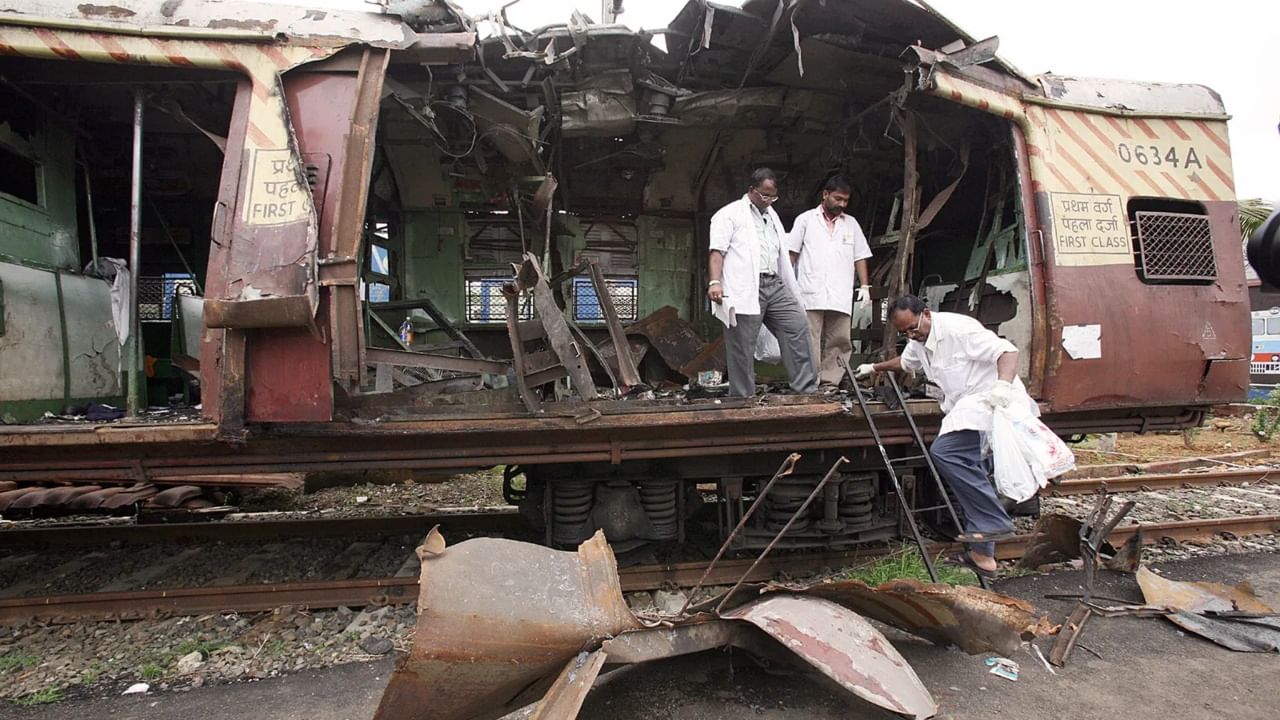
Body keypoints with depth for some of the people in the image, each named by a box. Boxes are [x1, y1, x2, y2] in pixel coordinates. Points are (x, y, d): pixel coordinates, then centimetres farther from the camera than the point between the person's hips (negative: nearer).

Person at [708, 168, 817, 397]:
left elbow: (781, 254, 26)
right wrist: (714, 281, -21)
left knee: (798, 326, -4)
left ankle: (807, 389, 0)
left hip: (775, 285, 7)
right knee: (742, 346, -4)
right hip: (744, 290, -6)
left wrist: (792, 288, 23)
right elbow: (717, 251, -7)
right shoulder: (730, 214, 3)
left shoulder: (772, 215, 25)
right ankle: (742, 399, 4)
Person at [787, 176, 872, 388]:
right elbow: (791, 253, 5)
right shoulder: (806, 220, 9)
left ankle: (829, 383, 5)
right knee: (810, 341, -6)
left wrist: (864, 285, 8)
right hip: (810, 293, -3)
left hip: (840, 296, 4)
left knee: (839, 341, -1)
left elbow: (860, 257, 17)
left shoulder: (851, 224, 18)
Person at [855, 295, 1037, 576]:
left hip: (993, 400, -10)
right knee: (969, 467, 6)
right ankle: (982, 553, 13)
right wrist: (875, 368, 41)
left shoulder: (957, 328, -16)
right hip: (967, 407, 10)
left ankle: (995, 522, -19)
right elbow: (905, 362, 39)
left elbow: (1007, 351, -25)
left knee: (944, 452, -25)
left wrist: (1004, 385, -41)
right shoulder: (918, 342, 14)